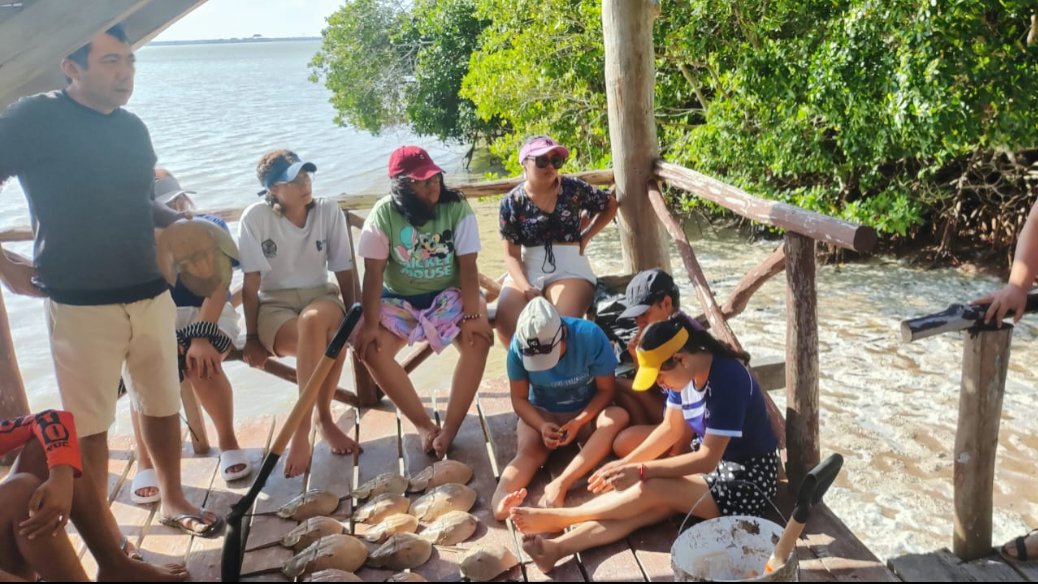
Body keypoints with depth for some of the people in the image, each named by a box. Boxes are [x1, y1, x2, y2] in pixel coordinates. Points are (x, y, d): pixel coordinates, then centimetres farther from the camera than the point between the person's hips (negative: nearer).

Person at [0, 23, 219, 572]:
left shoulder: (132, 127, 9)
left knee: (163, 404, 15)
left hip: (150, 294, 6)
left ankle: (173, 500, 35)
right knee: (88, 428, 4)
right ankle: (111, 558, 15)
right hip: (81, 304, -5)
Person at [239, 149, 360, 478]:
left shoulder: (329, 210, -2)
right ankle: (323, 419, -20)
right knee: (323, 340, -36)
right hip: (274, 306, -2)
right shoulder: (256, 217, -7)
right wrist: (252, 337, -6)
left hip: (320, 297, 2)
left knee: (314, 321, -38)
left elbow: (344, 271, 3)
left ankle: (303, 428, -26)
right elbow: (251, 283, -5)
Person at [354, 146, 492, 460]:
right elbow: (374, 272, -14)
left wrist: (472, 315, -26)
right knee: (371, 349, -24)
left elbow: (468, 264, -17)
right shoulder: (384, 212, -14)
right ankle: (424, 425, -10)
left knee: (478, 339, -29)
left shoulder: (457, 207, -14)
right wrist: (370, 324, -20)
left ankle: (450, 428, -16)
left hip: (449, 293, 0)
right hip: (400, 298, 1)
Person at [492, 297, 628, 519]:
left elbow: (606, 389, -14)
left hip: (587, 412, 0)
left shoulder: (590, 336, -24)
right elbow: (519, 398, -11)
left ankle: (559, 484, -43)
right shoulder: (519, 345, -20)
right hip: (541, 414, 0)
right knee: (528, 452, -31)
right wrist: (542, 426, -29)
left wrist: (578, 422, -29)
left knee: (618, 417, -33)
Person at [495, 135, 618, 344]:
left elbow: (610, 205, 17)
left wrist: (586, 236, 5)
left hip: (568, 268, -1)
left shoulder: (573, 188, 1)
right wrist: (526, 287, -20)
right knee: (507, 327, -23)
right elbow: (512, 254, -3)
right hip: (526, 272, 2)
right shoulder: (512, 202, 0)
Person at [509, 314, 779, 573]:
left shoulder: (727, 380, -28)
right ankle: (557, 547, -31)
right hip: (711, 461, 7)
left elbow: (708, 458, -27)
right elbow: (671, 429, 5)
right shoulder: (686, 372, -4)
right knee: (646, 506, -18)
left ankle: (555, 519, -15)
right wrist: (626, 464, -5)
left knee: (652, 491, -23)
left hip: (749, 477, -7)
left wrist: (640, 471, -29)